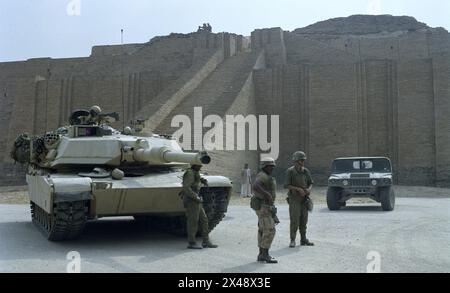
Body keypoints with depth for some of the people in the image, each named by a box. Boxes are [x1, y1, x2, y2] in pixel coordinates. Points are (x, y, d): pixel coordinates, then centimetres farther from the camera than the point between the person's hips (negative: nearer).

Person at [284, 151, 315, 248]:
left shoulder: (306, 171, 7)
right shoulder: (290, 171, -8)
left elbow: (311, 183, 13)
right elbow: (286, 185, -11)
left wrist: (309, 189, -9)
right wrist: (298, 189, -20)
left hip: (304, 199, 5)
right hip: (294, 199, -5)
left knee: (304, 220, 8)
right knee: (294, 220, -8)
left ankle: (303, 240, 16)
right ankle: (292, 240, -1)